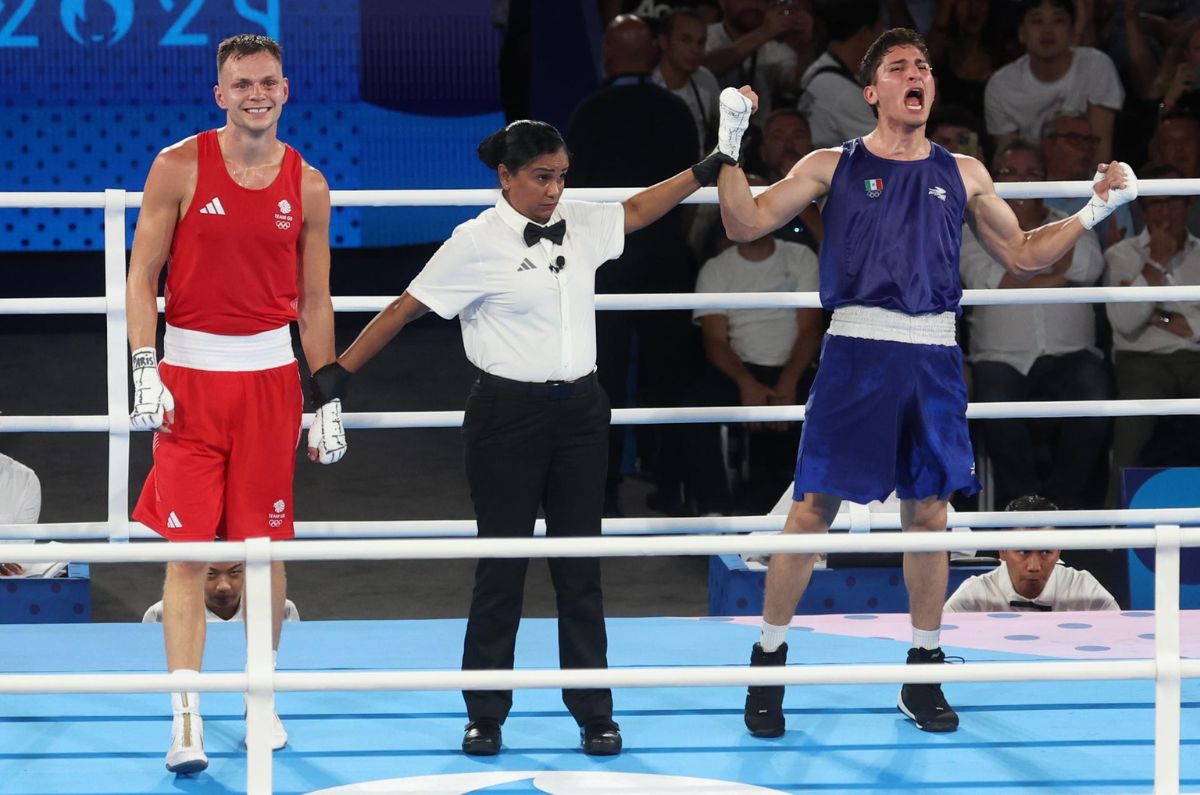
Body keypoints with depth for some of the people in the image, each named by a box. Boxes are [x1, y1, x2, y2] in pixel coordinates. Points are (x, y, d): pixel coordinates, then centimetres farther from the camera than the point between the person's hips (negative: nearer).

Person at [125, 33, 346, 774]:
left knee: (264, 544, 7)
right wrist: (146, 372, -11)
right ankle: (187, 717, -6)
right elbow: (142, 277, -1)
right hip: (190, 373, -2)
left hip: (271, 373, 2)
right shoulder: (179, 167, -3)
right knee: (189, 549, -6)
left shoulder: (308, 186, 4)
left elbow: (315, 301, 10)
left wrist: (327, 398, 7)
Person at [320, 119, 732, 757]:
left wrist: (707, 170, 20)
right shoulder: (478, 243, -9)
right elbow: (405, 308, -7)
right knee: (501, 566, 1)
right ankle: (485, 718, 10)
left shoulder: (581, 225, 6)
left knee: (580, 567, 7)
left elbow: (637, 211, 24)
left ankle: (594, 715, 13)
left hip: (579, 411, 5)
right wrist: (338, 372, -8)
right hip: (509, 412, -5)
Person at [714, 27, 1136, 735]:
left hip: (933, 359, 3)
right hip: (856, 355, -3)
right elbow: (746, 224, 3)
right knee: (813, 506, -5)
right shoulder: (834, 166, 6)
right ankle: (769, 662, 6)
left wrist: (1095, 211, 10)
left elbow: (1024, 255, 20)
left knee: (930, 512, 7)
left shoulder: (963, 174, 13)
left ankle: (923, 673, 18)